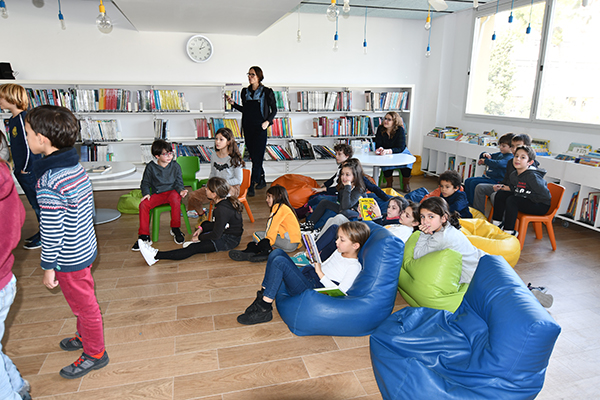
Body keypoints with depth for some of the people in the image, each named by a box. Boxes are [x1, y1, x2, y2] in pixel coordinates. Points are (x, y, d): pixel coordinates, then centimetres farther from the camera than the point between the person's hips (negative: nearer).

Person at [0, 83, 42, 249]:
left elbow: (29, 146, -21)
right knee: (35, 203, 18)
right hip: (22, 170, 9)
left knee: (38, 203, 2)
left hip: (29, 171, -9)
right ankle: (42, 231, 30)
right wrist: (17, 167, 16)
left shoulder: (23, 119, -20)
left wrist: (25, 169, -15)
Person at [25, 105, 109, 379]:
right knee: (83, 301, 27)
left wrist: (48, 267, -11)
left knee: (83, 305, 10)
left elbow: (51, 231, -24)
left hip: (69, 259, -8)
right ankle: (85, 337, 48)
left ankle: (95, 354, 30)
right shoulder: (77, 166, -2)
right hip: (85, 248, 8)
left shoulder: (49, 183, -29)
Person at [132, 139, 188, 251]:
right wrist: (146, 193, -10)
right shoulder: (151, 167, 3)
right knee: (143, 204, -26)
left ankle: (175, 229, -21)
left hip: (172, 192, -1)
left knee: (175, 198, -38)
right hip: (157, 194, 2)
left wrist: (181, 191, -17)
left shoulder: (175, 166, 2)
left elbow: (179, 183, 5)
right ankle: (144, 236, -15)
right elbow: (145, 183, 10)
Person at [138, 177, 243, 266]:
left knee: (193, 249, -19)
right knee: (205, 224, 34)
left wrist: (199, 238, -8)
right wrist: (202, 229, 6)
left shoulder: (222, 210, -27)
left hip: (228, 240, -11)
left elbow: (216, 235, -23)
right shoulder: (227, 200, 3)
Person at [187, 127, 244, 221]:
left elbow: (238, 180, -8)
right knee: (192, 197, -12)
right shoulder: (213, 156, 9)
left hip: (231, 187, -6)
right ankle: (202, 217, 15)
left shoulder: (234, 158, -8)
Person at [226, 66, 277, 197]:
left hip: (260, 128, -5)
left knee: (257, 157, -8)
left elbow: (274, 110, 2)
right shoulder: (245, 92, 11)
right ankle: (262, 180, 26)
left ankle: (251, 186, -6)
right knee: (253, 156, 11)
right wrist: (233, 104, 7)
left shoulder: (267, 92, -2)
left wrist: (268, 121, -13)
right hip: (248, 127, 5)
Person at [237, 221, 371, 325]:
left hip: (311, 290, -9)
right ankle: (262, 297, -6)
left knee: (279, 261, -25)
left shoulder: (354, 267, -10)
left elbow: (340, 292, -19)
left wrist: (320, 274, -17)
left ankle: (264, 310, -17)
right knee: (277, 252, -5)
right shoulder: (339, 252, 17)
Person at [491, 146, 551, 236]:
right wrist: (509, 188, 3)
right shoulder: (514, 174, -1)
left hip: (541, 205, -8)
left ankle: (508, 232, -19)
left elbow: (545, 195, -27)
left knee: (512, 200, -27)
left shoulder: (532, 176, -25)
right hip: (525, 201, 8)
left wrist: (525, 195, -21)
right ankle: (496, 224, 5)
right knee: (501, 194, -2)